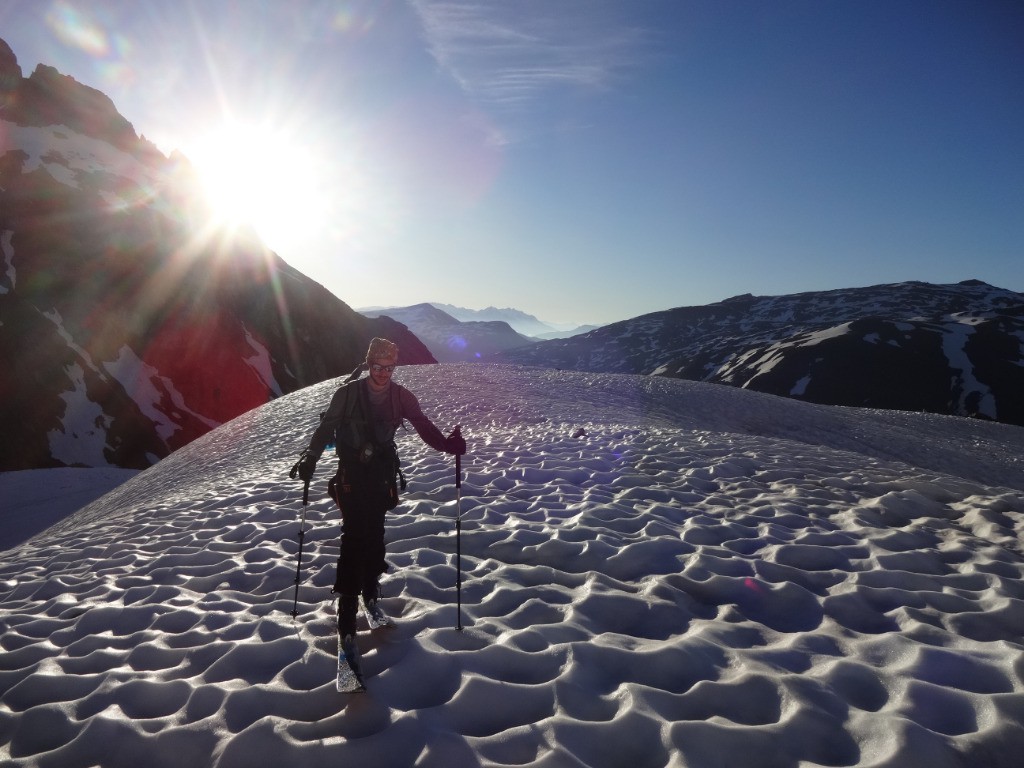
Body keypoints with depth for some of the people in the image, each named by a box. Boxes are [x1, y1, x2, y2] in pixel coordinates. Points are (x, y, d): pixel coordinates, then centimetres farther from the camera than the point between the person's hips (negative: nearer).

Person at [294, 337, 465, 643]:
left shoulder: (401, 396, 0)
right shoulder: (347, 393, -6)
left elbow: (422, 425, -4)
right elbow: (326, 427, -4)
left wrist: (446, 444, -20)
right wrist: (311, 456, -17)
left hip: (382, 472, 2)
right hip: (352, 471, -2)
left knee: (375, 532, 5)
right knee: (353, 534, -8)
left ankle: (370, 591, 21)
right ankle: (347, 606, -2)